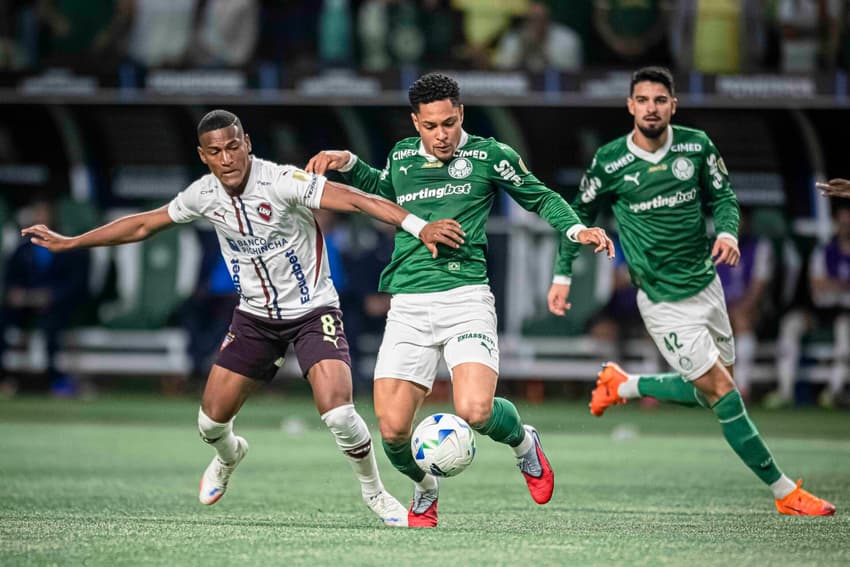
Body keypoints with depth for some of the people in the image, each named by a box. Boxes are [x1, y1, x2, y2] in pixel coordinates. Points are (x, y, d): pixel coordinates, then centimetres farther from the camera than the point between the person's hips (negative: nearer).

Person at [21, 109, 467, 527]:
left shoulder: (282, 181, -24)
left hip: (312, 310, -5)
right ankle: (228, 455, 42)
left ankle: (374, 493, 2)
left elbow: (354, 199, -33)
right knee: (212, 420, 3)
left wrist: (418, 226, -45)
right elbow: (145, 224, 9)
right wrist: (69, 243, 13)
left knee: (337, 411, -24)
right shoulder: (204, 194, -6)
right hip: (255, 316, 5)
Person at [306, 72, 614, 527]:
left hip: (466, 297, -3)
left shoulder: (489, 156, 2)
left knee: (475, 410, -25)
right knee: (393, 428, -8)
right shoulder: (401, 157, 13)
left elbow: (541, 198, 14)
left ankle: (523, 443, 12)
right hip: (409, 306, 3)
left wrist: (577, 230, -3)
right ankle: (425, 489, 26)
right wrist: (347, 164, 22)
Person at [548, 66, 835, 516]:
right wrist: (562, 275, 2)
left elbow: (722, 196, 9)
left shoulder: (696, 146, -3)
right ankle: (786, 493, -1)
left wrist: (727, 231, -12)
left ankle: (622, 386, 36)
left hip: (706, 283, 5)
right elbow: (579, 214, 4)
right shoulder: (609, 162, -10)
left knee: (712, 392, 16)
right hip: (665, 301, -5)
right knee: (723, 394, -9)